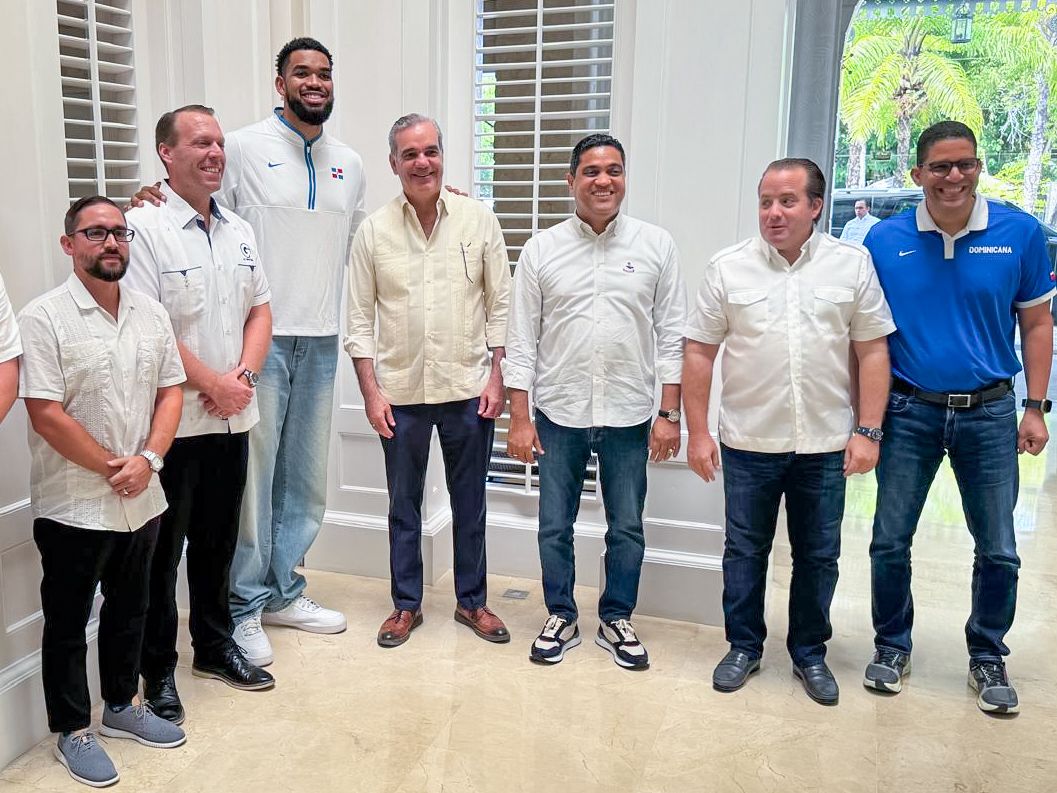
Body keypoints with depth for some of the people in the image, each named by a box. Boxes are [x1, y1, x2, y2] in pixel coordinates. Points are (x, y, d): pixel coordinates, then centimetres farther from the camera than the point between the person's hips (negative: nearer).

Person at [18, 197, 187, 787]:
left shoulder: (151, 313, 5)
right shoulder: (45, 318, -12)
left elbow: (171, 391, 5)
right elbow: (46, 412, -16)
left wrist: (147, 460, -9)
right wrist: (109, 468, -14)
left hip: (142, 499, 6)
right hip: (73, 506, -5)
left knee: (130, 609, 19)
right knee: (68, 621, 10)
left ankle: (122, 705, 38)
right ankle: (73, 731, 26)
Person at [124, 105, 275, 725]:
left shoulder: (240, 232, 11)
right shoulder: (145, 227, -11)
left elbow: (260, 311, 11)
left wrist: (243, 377, -6)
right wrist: (213, 384, -15)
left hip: (232, 418, 6)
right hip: (173, 421, -6)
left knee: (218, 541, 17)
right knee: (162, 550, 6)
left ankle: (215, 646, 33)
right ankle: (158, 671, 21)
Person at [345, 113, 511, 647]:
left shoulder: (478, 220, -1)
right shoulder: (373, 231, -1)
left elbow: (500, 304, 2)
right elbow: (359, 320, 1)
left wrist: (497, 379, -4)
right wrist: (371, 392, -5)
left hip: (468, 388, 0)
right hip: (401, 392, 0)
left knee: (470, 502, 12)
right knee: (404, 506, 12)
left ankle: (472, 600, 28)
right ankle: (406, 605, 27)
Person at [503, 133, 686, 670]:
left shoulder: (655, 245, 1)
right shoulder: (542, 249, 1)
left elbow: (671, 335, 1)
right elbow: (522, 339, 1)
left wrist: (669, 414, -3)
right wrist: (519, 419, -3)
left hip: (629, 415, 0)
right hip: (559, 413, 0)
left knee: (626, 529, 11)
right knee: (554, 526, 10)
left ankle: (616, 620, 29)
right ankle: (561, 617, 29)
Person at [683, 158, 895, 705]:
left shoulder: (852, 265, 0)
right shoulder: (728, 268, -1)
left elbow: (872, 352, 1)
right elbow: (699, 353, 0)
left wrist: (868, 431, -4)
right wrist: (698, 432, -4)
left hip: (826, 446, 1)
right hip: (748, 443, 0)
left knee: (818, 557, 12)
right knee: (744, 552, 11)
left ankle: (810, 653, 30)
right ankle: (744, 646, 29)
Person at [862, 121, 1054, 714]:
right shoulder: (885, 240, -4)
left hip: (989, 411, 0)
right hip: (909, 411, 0)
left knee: (999, 551, 9)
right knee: (890, 541, 7)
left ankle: (988, 657, 30)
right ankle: (892, 646, 29)